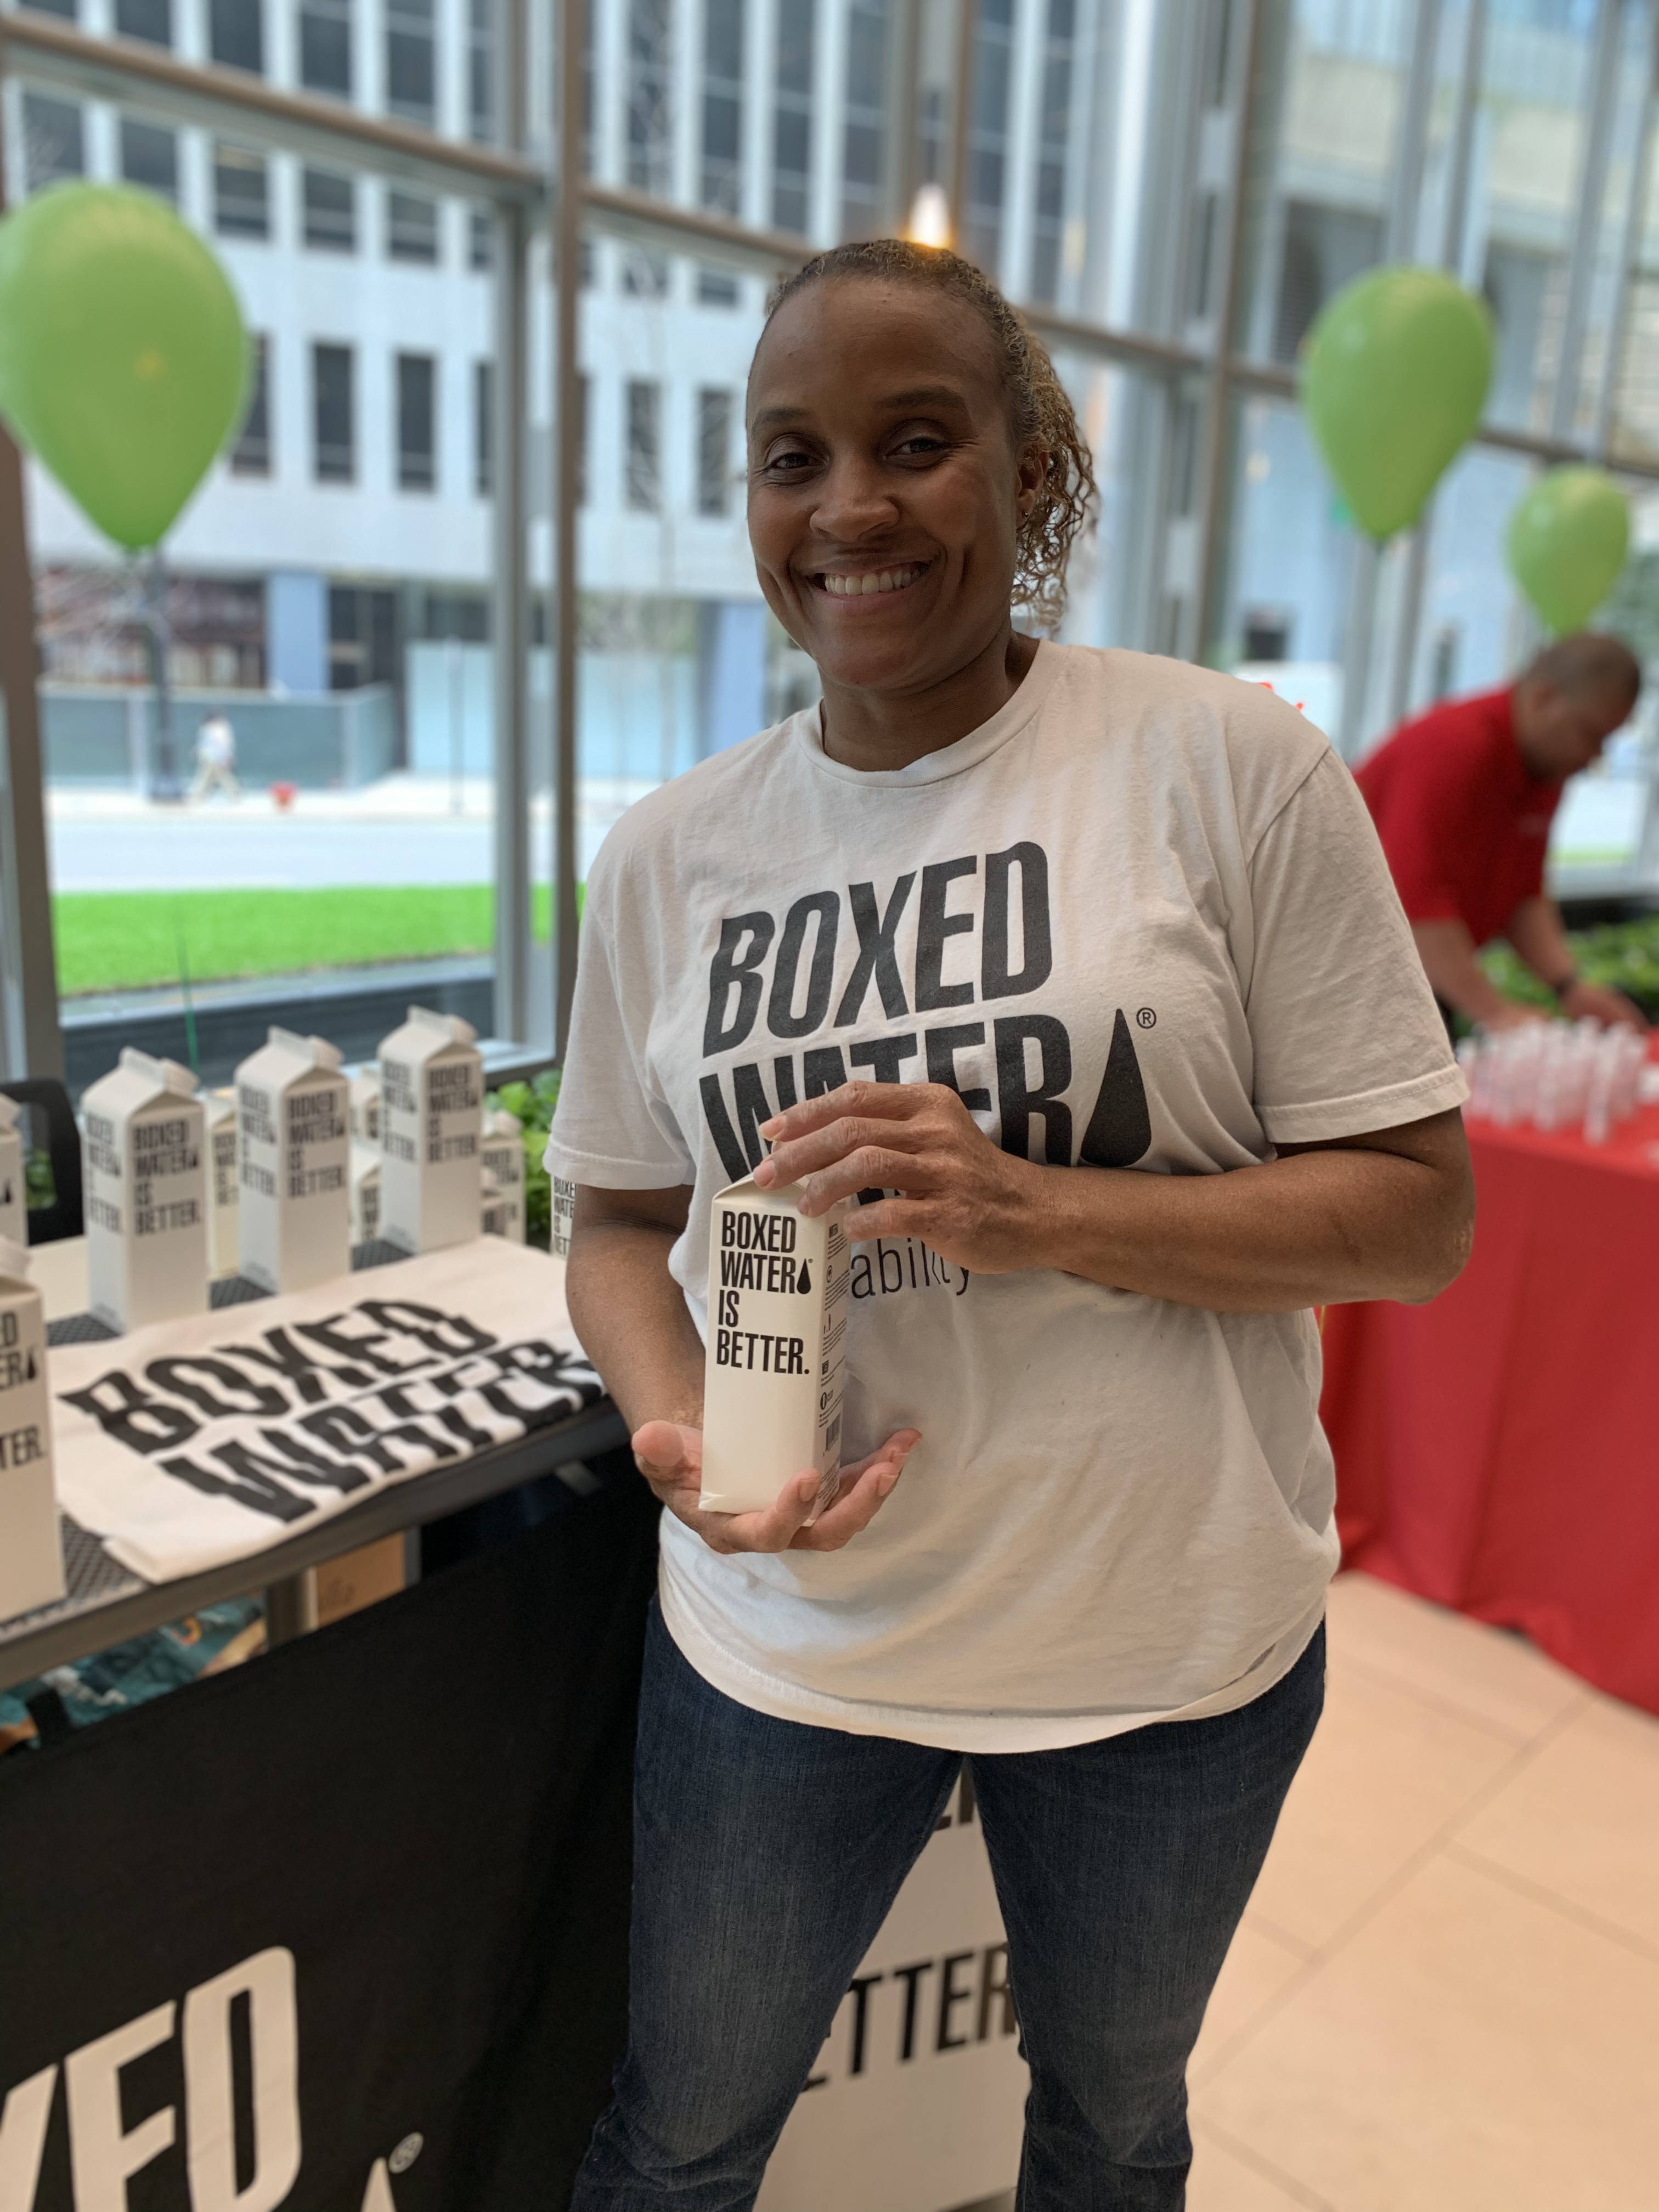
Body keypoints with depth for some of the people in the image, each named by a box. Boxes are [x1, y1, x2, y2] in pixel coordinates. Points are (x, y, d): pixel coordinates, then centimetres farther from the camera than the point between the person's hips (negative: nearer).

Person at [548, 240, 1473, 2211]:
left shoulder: (1226, 765, -12)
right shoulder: (669, 852, -2)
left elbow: (1419, 1211, -11)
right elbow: (620, 1216, 7)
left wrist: (1035, 1209, -26)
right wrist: (673, 1422, -15)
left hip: (1170, 1638, -1)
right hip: (780, 1631, 2)